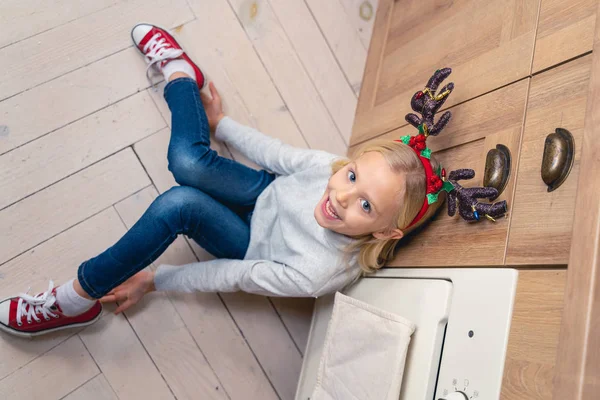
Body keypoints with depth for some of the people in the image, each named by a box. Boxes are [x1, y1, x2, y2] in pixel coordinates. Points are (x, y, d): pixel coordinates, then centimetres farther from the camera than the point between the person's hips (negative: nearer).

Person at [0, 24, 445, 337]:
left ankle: (80, 298, -12)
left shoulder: (321, 273, -38)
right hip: (267, 196, 4)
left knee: (179, 203, -36)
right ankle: (179, 72, 7)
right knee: (189, 162, -28)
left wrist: (151, 279, -13)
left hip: (255, 248, -4)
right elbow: (276, 155, -9)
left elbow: (236, 277, -27)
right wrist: (221, 124, 7)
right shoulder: (335, 166, -29)